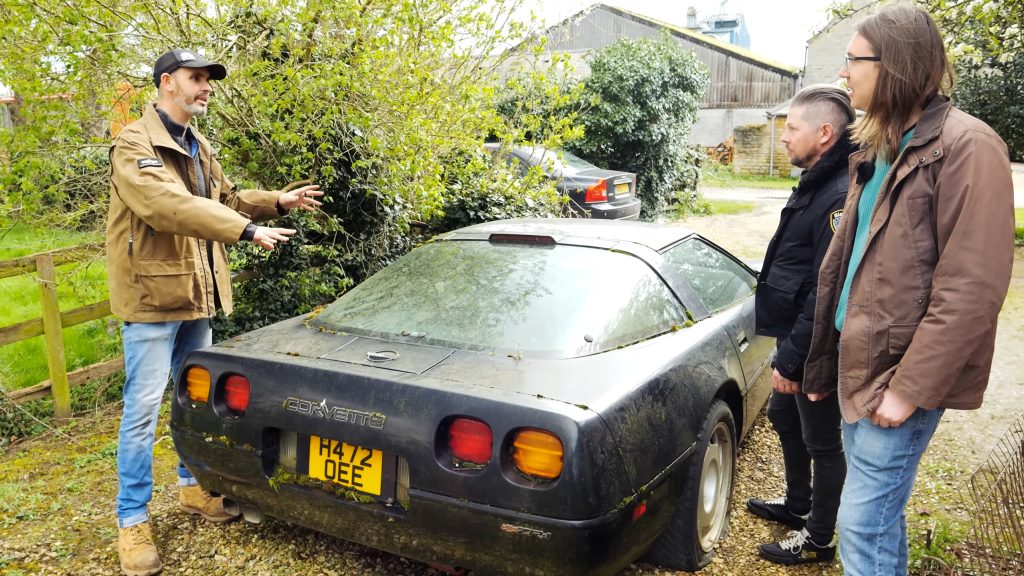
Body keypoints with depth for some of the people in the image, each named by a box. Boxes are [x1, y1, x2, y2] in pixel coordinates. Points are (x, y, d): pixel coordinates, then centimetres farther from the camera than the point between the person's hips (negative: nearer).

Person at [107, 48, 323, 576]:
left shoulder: (197, 147, 15)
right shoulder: (134, 144, -14)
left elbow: (224, 198, 24)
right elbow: (165, 204, -30)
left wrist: (277, 201, 11)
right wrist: (246, 229, -34)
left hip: (197, 293, 8)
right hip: (152, 294, -8)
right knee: (143, 407, -3)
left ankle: (193, 486, 33)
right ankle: (132, 519, 10)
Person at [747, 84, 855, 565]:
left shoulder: (841, 195, -25)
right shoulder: (817, 183, 7)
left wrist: (793, 360, -22)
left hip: (815, 351, -10)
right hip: (794, 337, 10)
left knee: (821, 442, 7)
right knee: (783, 418, 24)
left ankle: (819, 540, 26)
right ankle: (797, 504, 45)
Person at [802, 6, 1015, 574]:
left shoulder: (965, 147, -14)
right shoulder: (878, 149, 12)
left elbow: (972, 288, -20)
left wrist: (909, 387, -19)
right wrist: (821, 359, 14)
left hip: (897, 374, -8)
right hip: (859, 362, 8)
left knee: (863, 523, -1)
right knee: (880, 512, 20)